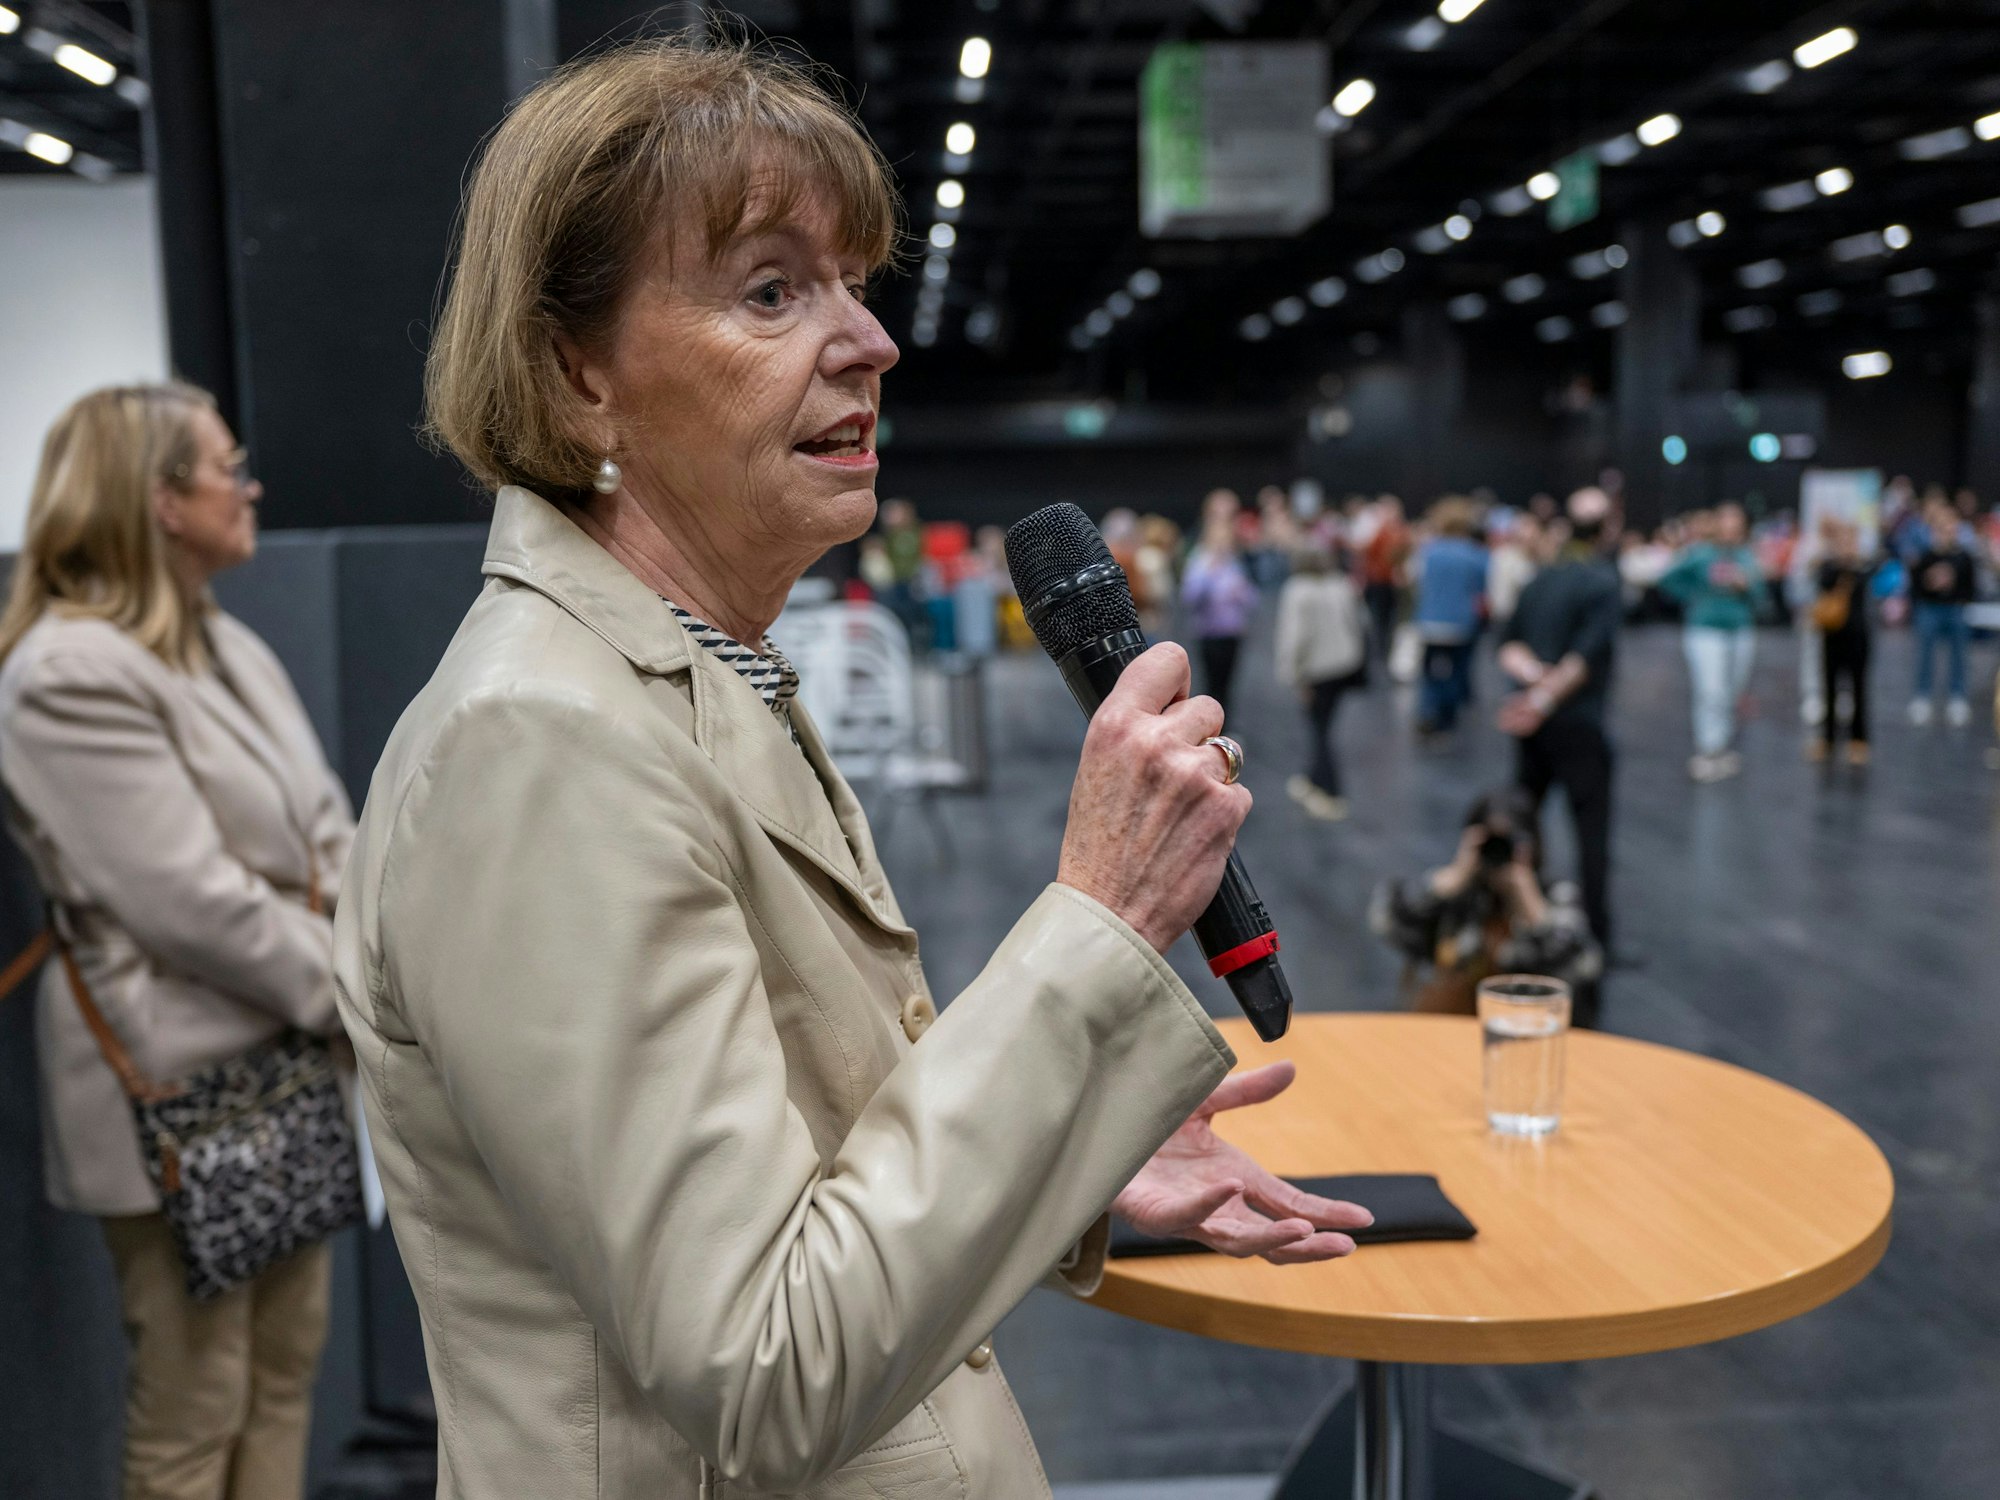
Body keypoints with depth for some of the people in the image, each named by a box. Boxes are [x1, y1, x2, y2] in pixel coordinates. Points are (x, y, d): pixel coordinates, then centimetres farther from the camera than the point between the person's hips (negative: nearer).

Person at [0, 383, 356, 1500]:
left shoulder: (229, 644, 11)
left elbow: (324, 828, 11)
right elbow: (194, 903, -21)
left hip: (290, 1064, 9)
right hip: (182, 1086, -9)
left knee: (288, 1368, 18)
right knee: (194, 1411, 4)